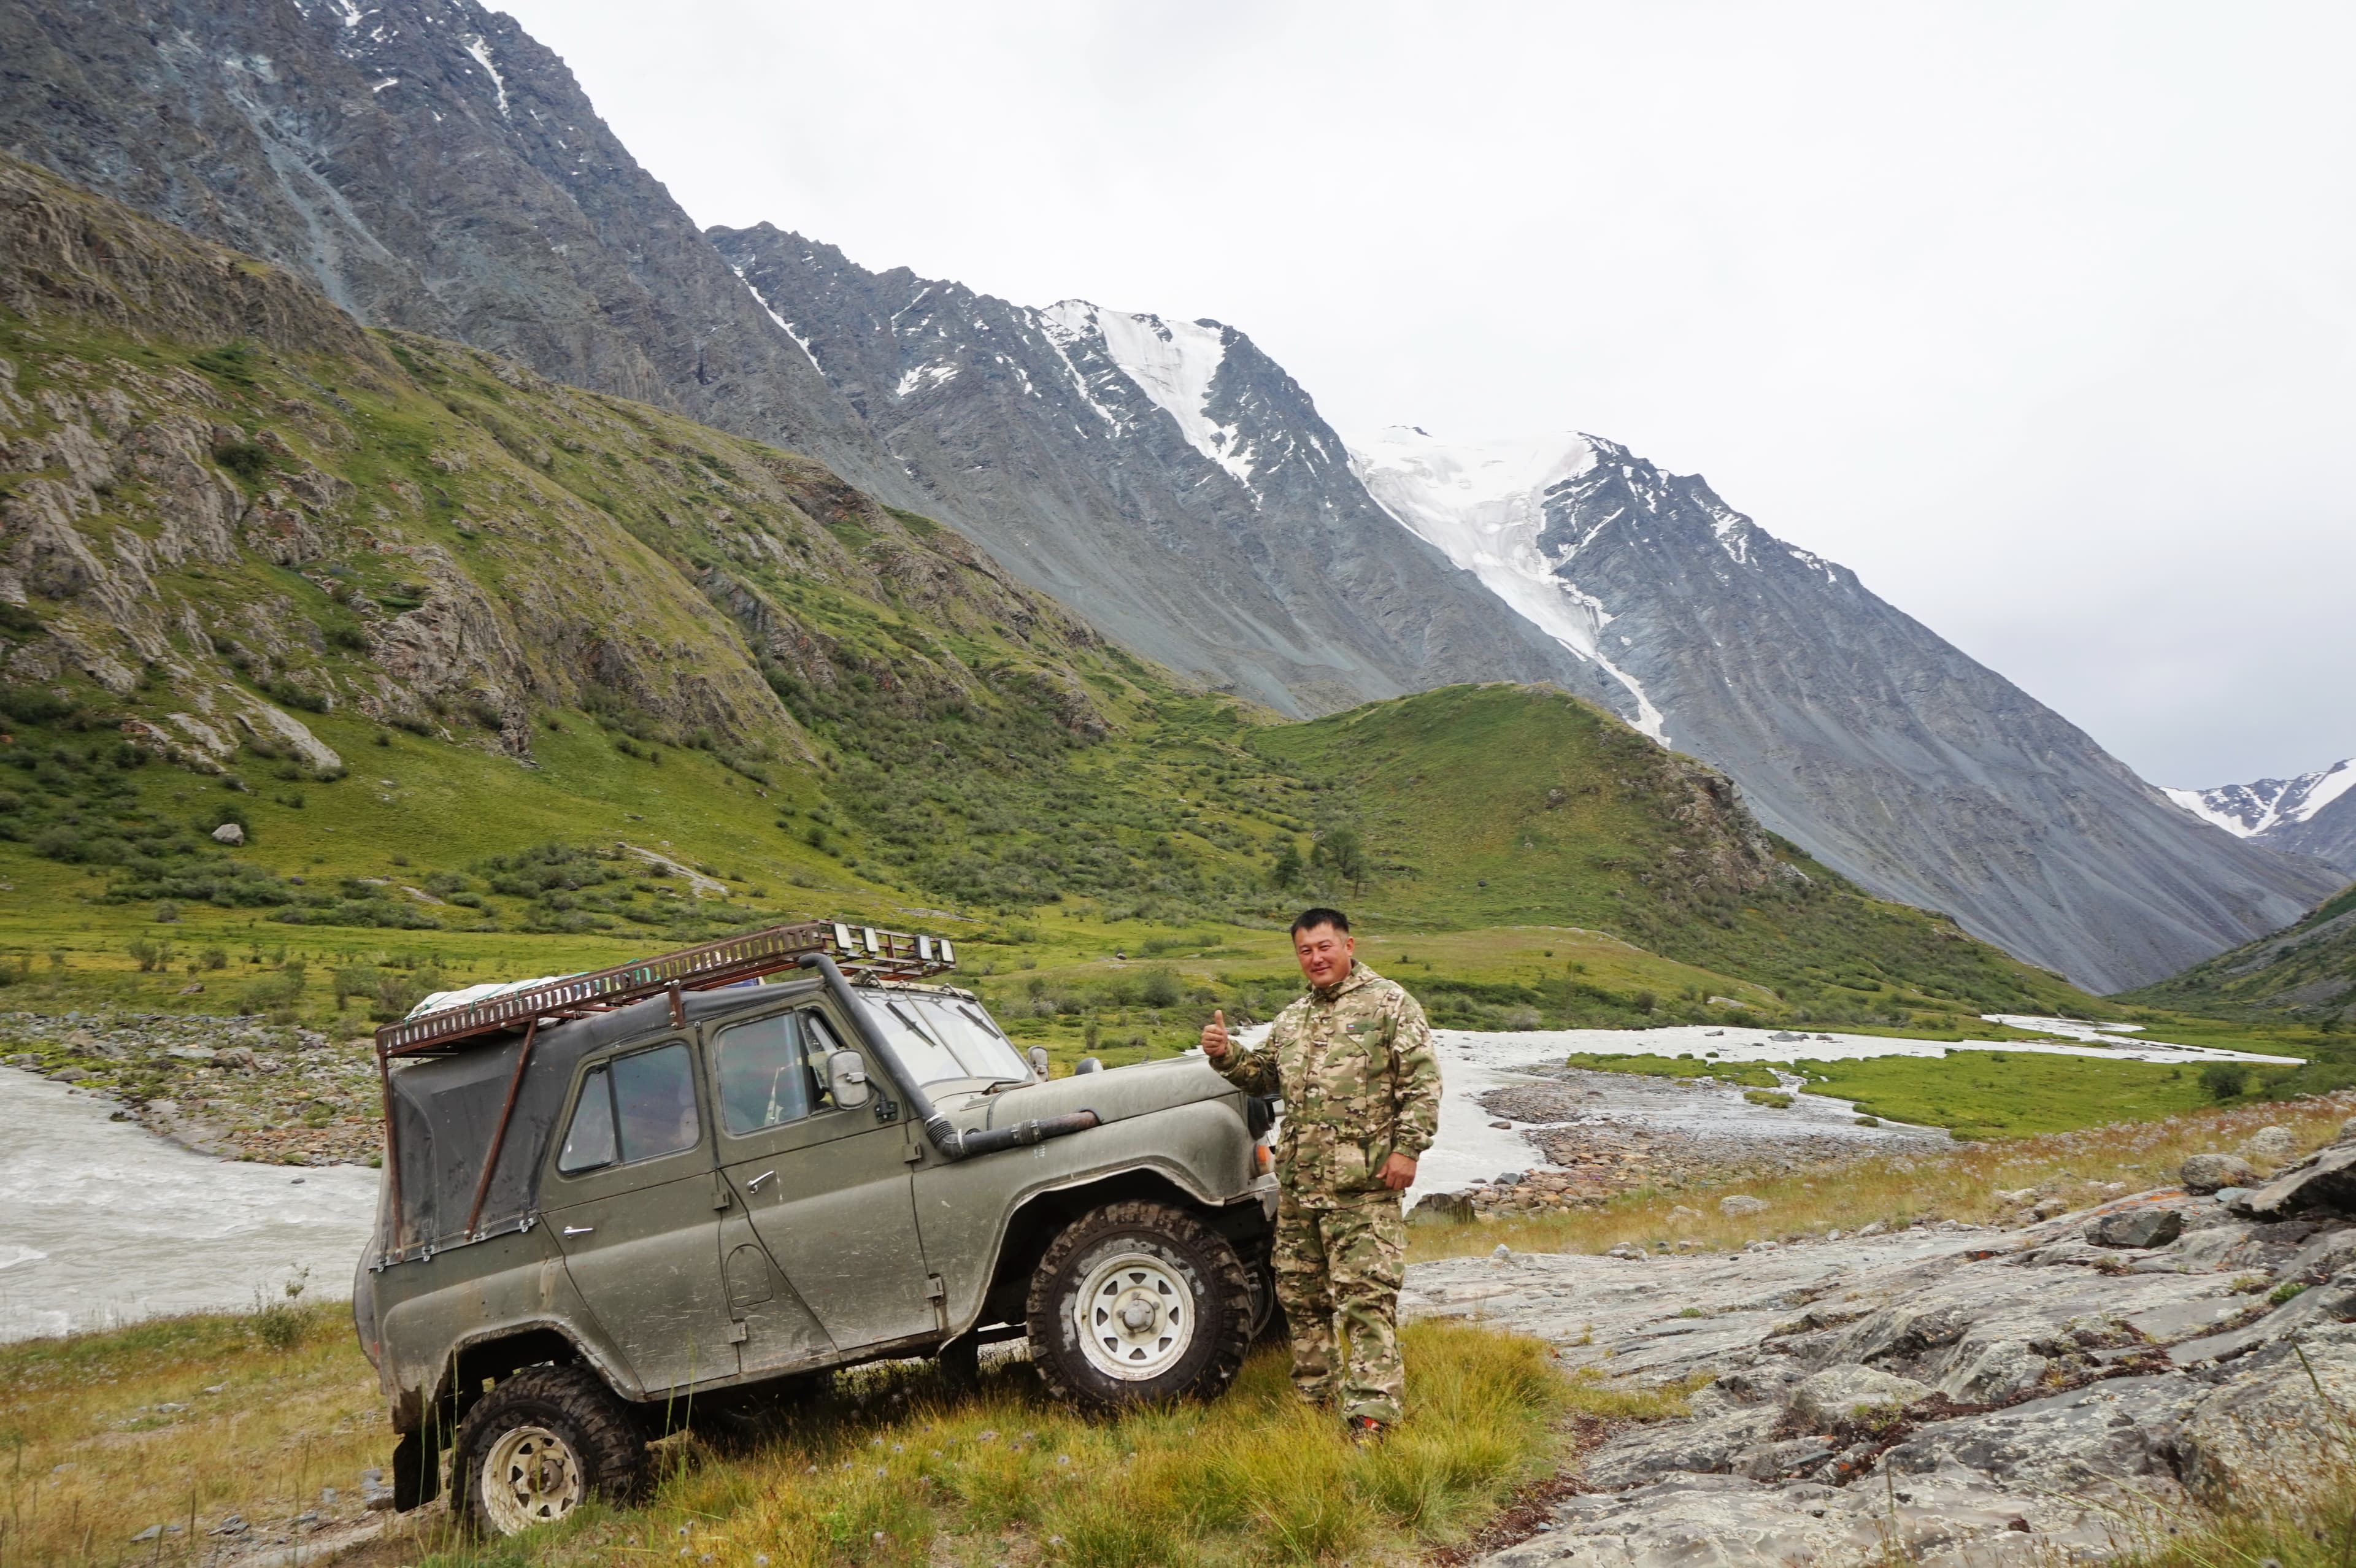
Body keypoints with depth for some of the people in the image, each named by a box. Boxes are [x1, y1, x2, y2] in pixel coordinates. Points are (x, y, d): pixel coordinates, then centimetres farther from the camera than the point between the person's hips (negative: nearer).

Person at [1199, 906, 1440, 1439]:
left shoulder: (1388, 1003, -2)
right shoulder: (1292, 1019, 18)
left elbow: (1422, 1081, -7)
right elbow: (1266, 1077, 24)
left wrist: (1407, 1149, -14)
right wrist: (1226, 1055, 6)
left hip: (1363, 1181, -7)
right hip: (1298, 1181, 7)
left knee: (1366, 1296, -9)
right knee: (1300, 1293, 13)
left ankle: (1371, 1417, -7)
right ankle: (1313, 1397, 26)